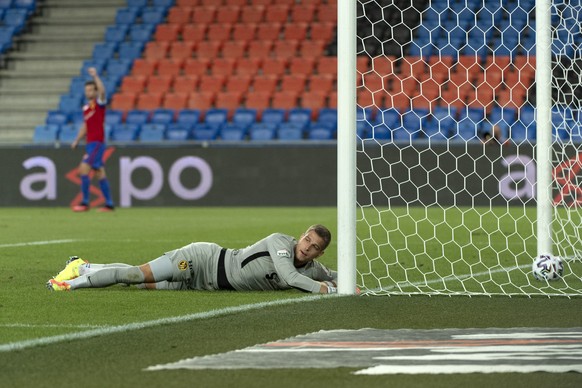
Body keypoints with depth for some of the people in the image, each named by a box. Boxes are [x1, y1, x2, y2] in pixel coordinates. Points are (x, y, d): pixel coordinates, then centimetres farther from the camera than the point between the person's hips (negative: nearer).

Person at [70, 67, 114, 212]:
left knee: (84, 169, -16)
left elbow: (102, 91, -26)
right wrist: (77, 141, 16)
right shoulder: (86, 108, 18)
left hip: (97, 143, -9)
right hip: (90, 143, 9)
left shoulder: (99, 103, -5)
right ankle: (109, 204, 11)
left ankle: (85, 203, -14)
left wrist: (95, 76, -32)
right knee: (100, 173, 8)